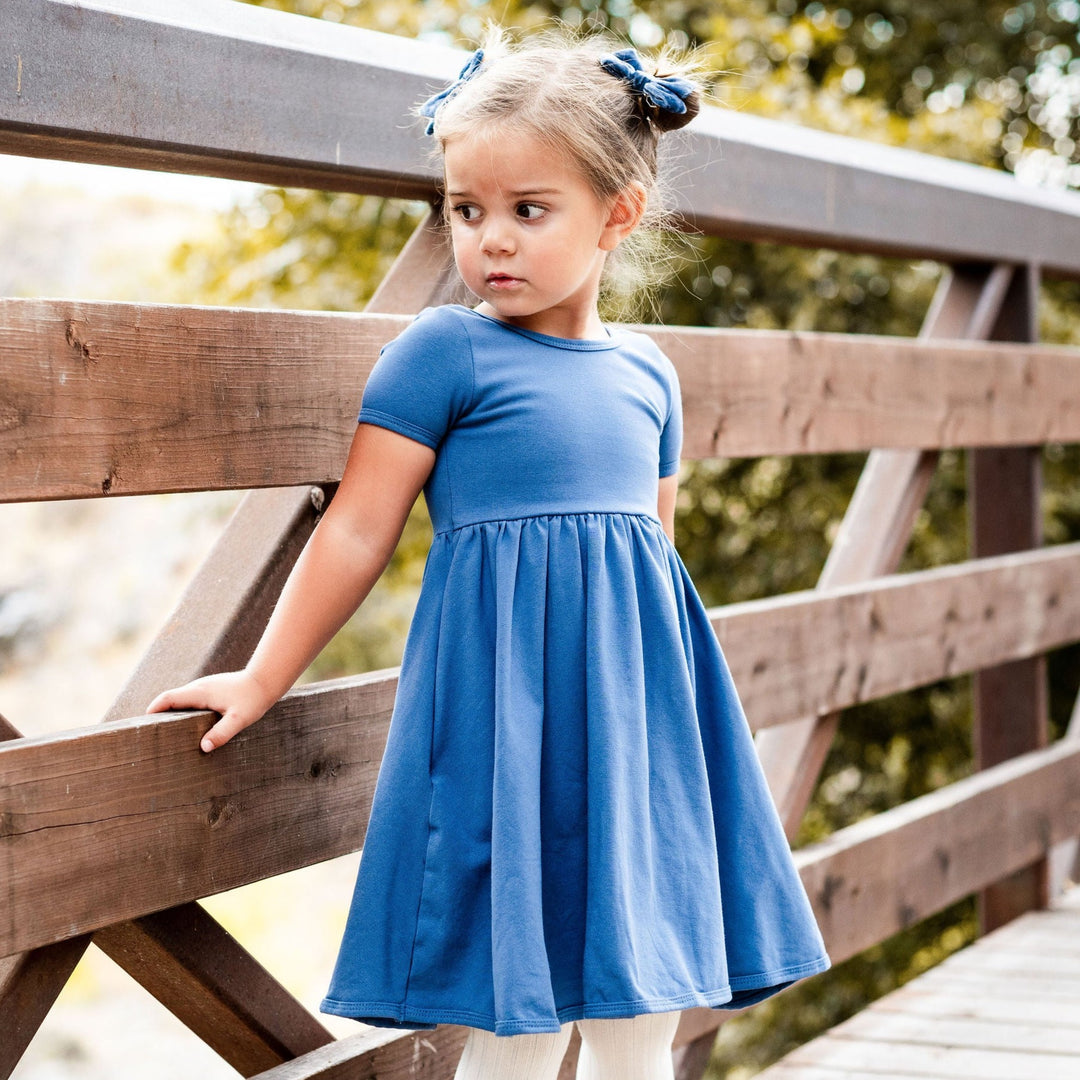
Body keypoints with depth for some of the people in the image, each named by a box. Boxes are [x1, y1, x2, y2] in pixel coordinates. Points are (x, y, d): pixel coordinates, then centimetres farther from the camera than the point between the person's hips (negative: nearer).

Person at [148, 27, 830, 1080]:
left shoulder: (646, 373, 12)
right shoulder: (441, 351, -4)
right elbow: (356, 532, -2)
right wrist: (261, 679, 0)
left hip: (633, 708, 5)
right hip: (500, 702, -5)